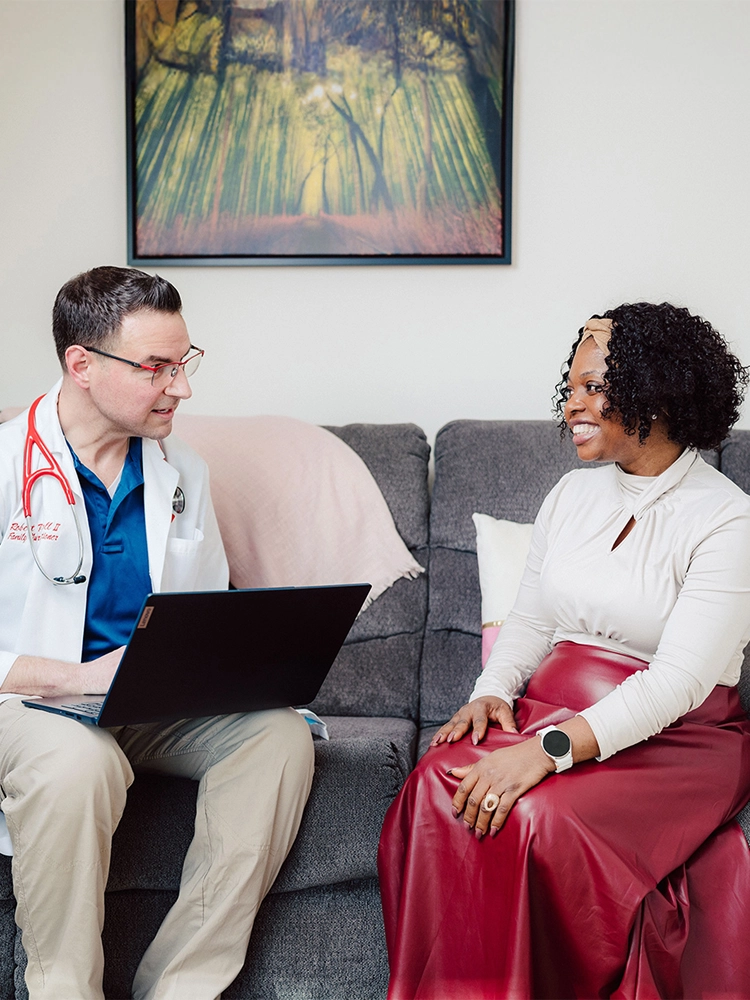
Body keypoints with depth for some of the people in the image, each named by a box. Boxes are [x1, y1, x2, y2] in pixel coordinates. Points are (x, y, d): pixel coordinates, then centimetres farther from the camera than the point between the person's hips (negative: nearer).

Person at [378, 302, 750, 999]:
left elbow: (679, 680, -20)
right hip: (551, 707, 6)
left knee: (534, 817, -34)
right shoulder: (573, 493, 12)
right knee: (440, 783, -25)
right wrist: (491, 693, -6)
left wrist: (550, 749, -31)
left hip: (673, 736, -5)